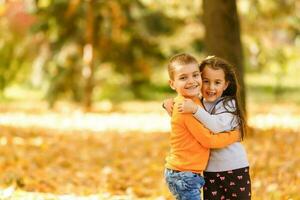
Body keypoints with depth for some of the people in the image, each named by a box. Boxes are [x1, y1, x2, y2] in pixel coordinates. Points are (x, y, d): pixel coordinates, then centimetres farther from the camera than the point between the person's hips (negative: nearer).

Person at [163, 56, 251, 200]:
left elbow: (217, 126, -27)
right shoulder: (198, 103, 4)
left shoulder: (228, 104, -11)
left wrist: (195, 110, -35)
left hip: (235, 169, -4)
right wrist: (168, 104, -4)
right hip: (210, 170, 4)